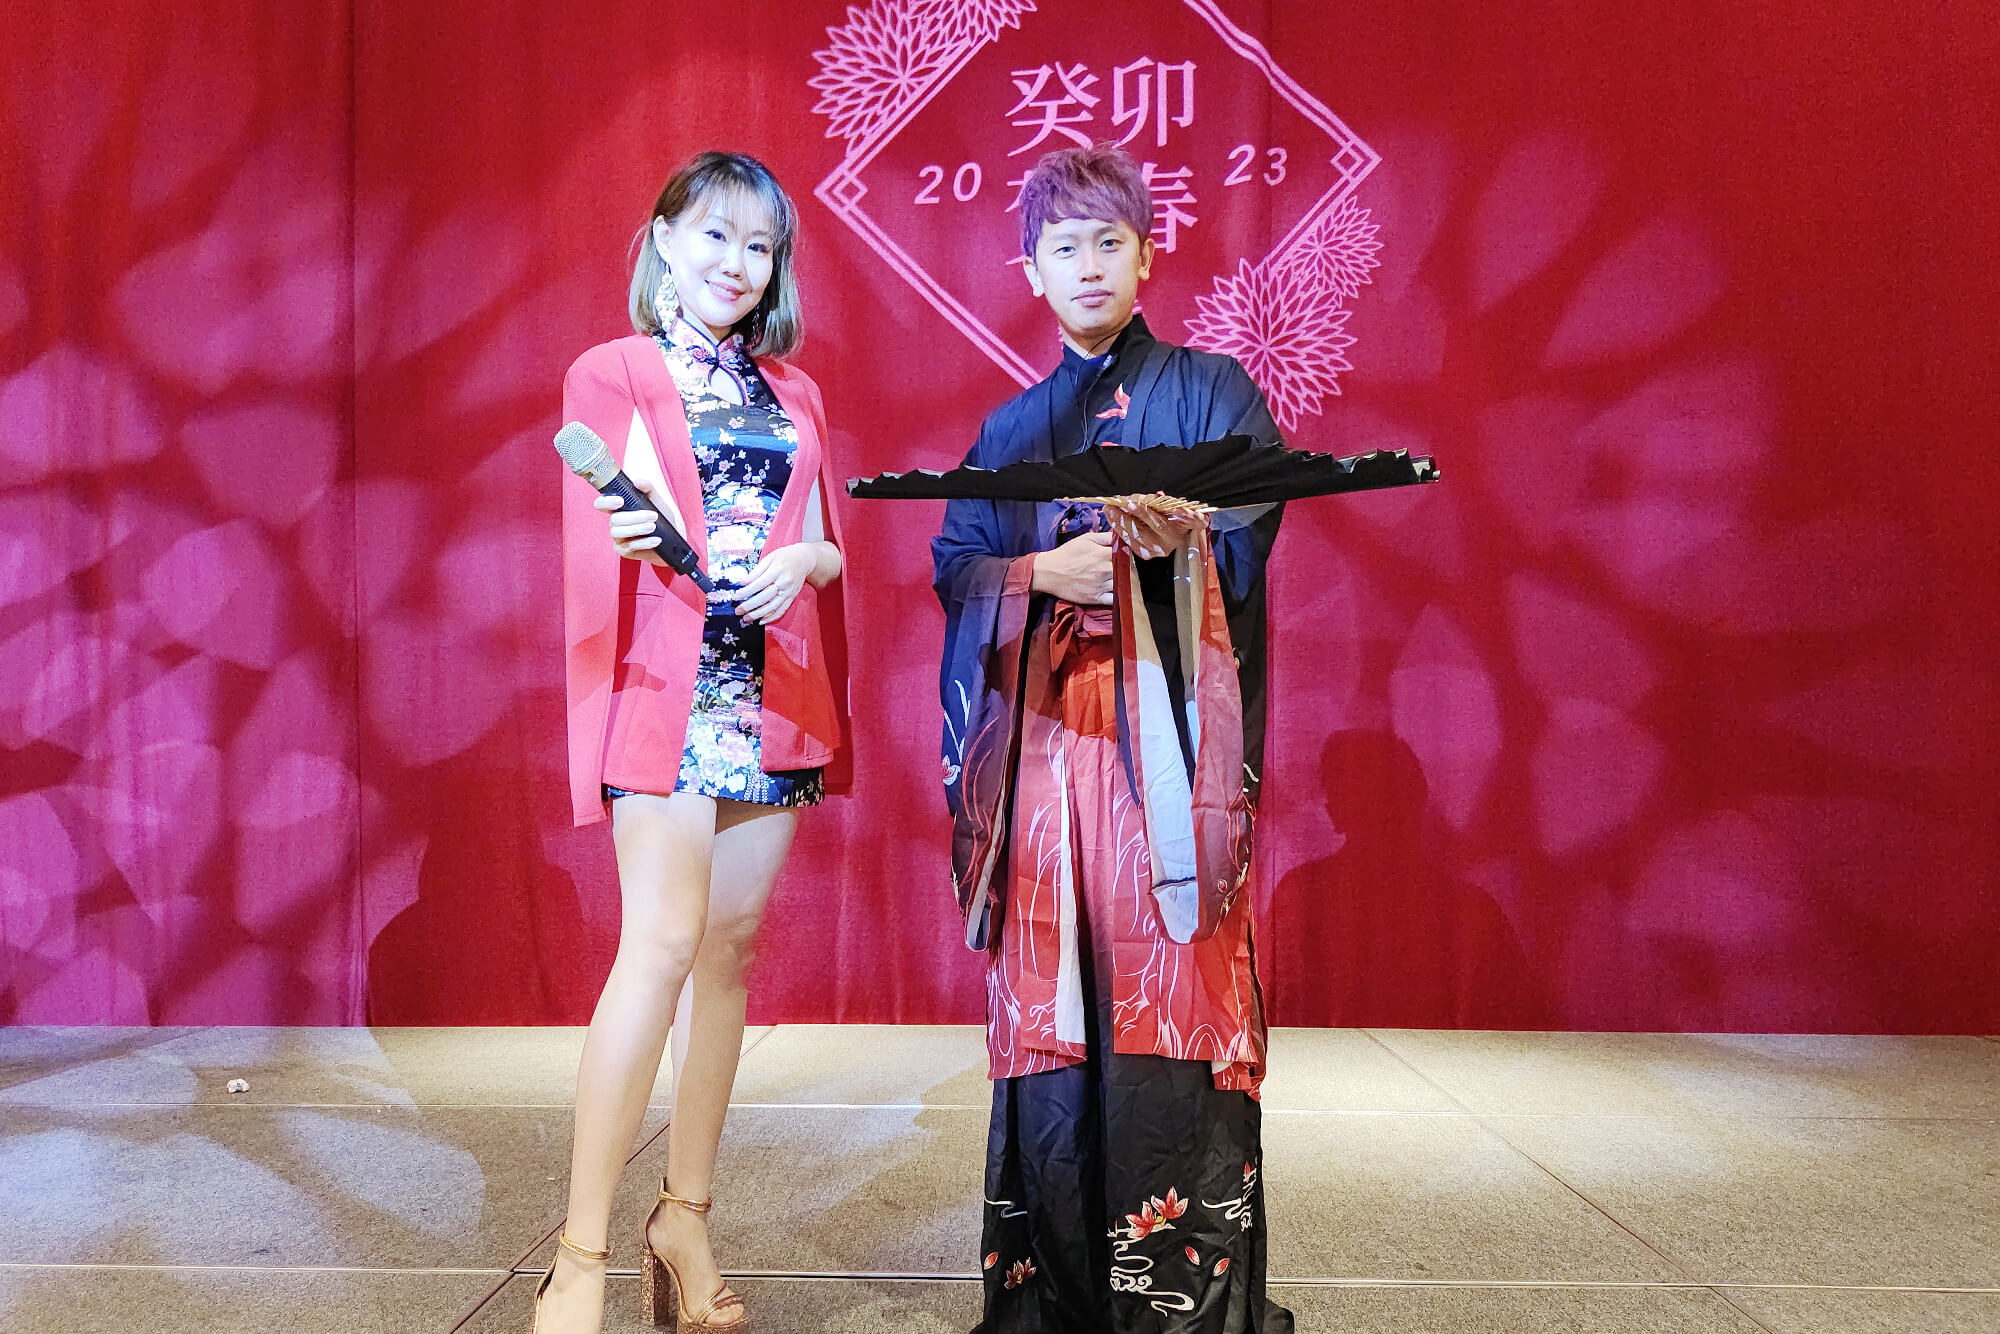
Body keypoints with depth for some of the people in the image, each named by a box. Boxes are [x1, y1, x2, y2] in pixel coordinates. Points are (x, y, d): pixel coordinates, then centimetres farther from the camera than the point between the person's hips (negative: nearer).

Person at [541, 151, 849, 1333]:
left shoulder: (793, 391, 19)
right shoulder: (611, 374, 6)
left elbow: (829, 544, 14)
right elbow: (592, 546, -4)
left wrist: (803, 558, -8)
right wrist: (636, 534, -27)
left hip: (777, 689, 5)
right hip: (668, 685, -5)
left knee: (733, 943, 6)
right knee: (664, 941, -16)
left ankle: (687, 1217, 17)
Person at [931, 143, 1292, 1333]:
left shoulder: (1210, 391, 10)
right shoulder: (1013, 428, 20)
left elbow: (1255, 533, -7)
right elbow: (955, 566, 8)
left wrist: (1184, 535, -30)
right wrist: (1044, 572, -13)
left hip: (1164, 733, -3)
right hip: (1042, 738, 3)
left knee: (1167, 1000, -8)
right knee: (1050, 1006, 0)